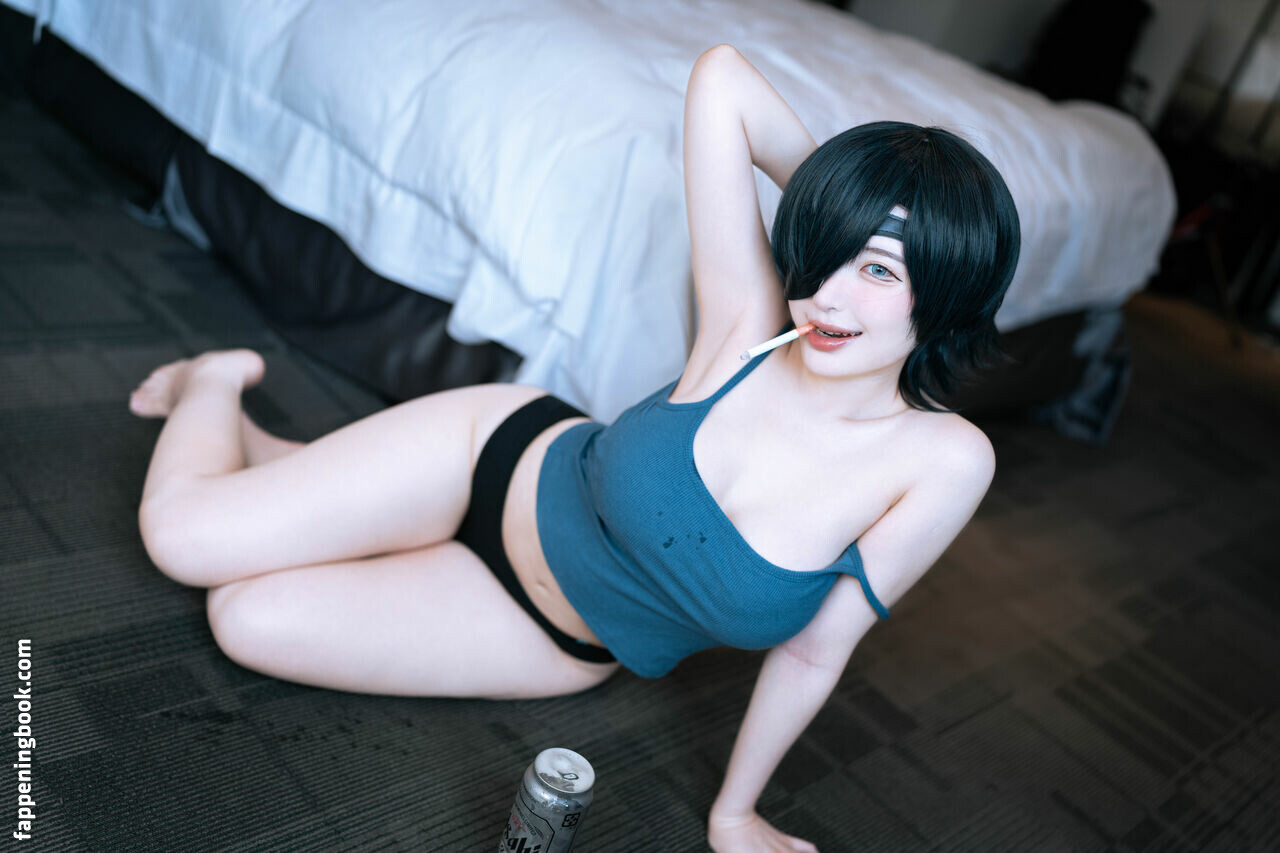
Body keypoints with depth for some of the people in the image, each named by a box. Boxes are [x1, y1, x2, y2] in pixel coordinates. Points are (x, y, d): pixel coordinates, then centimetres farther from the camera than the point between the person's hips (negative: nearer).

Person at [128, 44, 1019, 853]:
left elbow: (815, 652, -13)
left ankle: (229, 435, 27)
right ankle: (217, 384, 30)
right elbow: (720, 74, -21)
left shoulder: (941, 460, -24)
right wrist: (830, 204, -14)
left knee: (248, 621, -6)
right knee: (180, 529, -6)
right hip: (508, 459, 0)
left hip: (560, 648, 1)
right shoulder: (747, 323, -23)